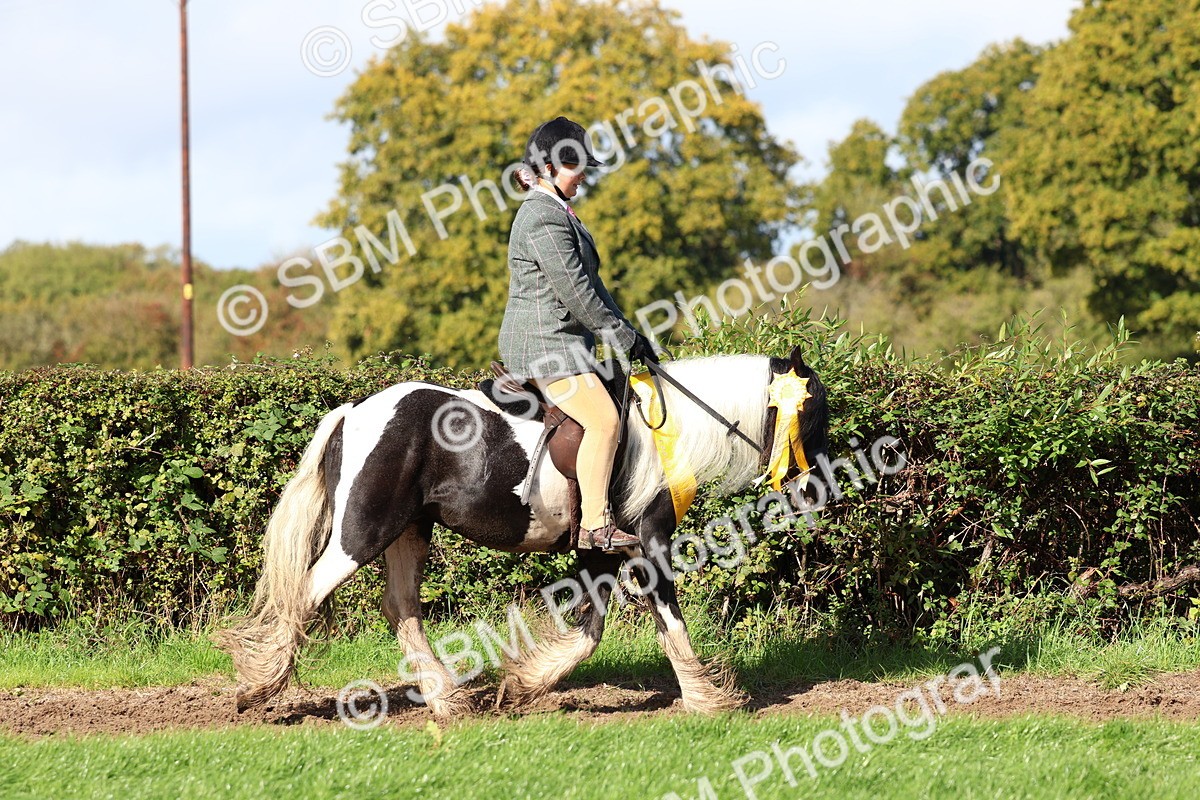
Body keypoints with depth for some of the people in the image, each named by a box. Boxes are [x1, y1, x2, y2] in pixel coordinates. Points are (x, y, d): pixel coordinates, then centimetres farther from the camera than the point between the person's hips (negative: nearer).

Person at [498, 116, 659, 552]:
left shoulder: (558, 213, 19)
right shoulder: (544, 219, -15)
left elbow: (590, 285, 20)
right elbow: (575, 292, -19)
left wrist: (628, 331, 12)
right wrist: (624, 337, -13)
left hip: (561, 341, 11)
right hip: (542, 342, -11)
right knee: (603, 418, -20)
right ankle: (595, 523, -23)